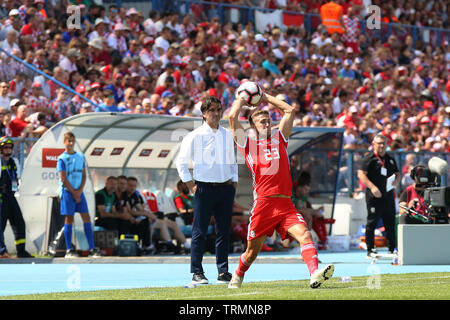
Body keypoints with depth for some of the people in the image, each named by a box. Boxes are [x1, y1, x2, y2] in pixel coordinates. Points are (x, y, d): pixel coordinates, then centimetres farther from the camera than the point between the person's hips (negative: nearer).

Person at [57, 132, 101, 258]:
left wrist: (80, 191, -4)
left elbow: (84, 175, 10)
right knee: (69, 219, -4)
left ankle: (92, 249, -2)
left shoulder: (80, 157, 11)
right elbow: (63, 178, -9)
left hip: (79, 191, 5)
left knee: (86, 218, -2)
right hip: (67, 191, -5)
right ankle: (69, 250, 0)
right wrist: (74, 193, -10)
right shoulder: (62, 158, -4)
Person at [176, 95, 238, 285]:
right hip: (204, 188, -4)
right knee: (199, 232, -4)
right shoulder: (195, 136, -2)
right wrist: (190, 185, -5)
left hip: (225, 188, 4)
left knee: (224, 232, 5)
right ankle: (197, 273, 1)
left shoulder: (227, 135, 13)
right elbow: (181, 162, 1)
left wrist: (234, 182, 12)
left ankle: (223, 272, 10)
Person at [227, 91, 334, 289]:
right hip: (263, 203, -3)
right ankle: (237, 278, 31)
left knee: (304, 235, -20)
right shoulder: (247, 143, 9)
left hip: (286, 204, 3)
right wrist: (242, 99, 17)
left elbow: (289, 110, 22)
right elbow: (233, 117, 0)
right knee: (252, 251, 5)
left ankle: (315, 274, -35)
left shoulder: (279, 139, 20)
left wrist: (265, 98, 26)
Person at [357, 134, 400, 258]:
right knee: (372, 222, -4)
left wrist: (396, 180, 2)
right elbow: (361, 174, -11)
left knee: (390, 223, 9)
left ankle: (392, 249, 16)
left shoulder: (390, 159, 17)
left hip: (388, 195, 6)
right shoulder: (369, 158, -3)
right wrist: (372, 187, -21)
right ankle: (370, 250, 0)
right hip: (374, 196, -6)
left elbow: (397, 173, 27)